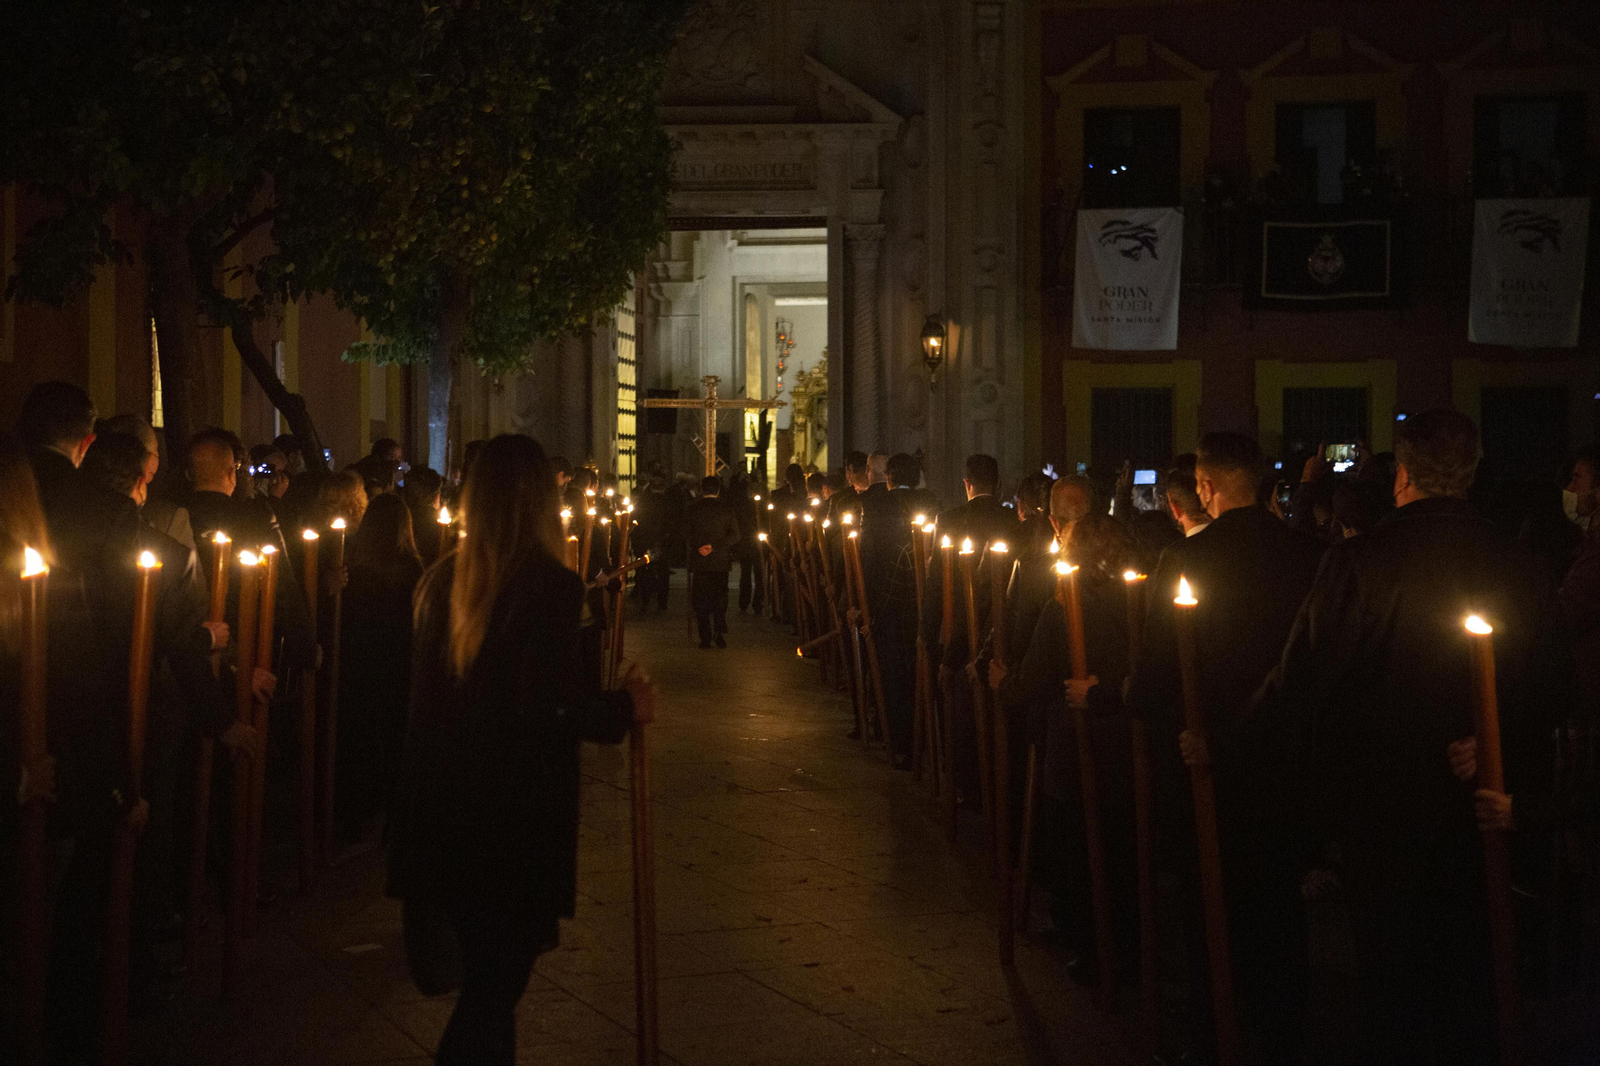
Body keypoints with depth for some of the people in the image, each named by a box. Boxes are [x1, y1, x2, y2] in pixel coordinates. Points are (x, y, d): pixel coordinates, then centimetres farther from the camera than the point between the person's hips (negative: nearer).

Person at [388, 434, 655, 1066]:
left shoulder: (443, 580, 4)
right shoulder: (551, 585, -15)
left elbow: (432, 692, 12)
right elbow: (558, 705, -21)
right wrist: (625, 707, -4)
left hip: (441, 808, 6)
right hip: (519, 809, -6)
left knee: (484, 972, 19)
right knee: (498, 974, 3)